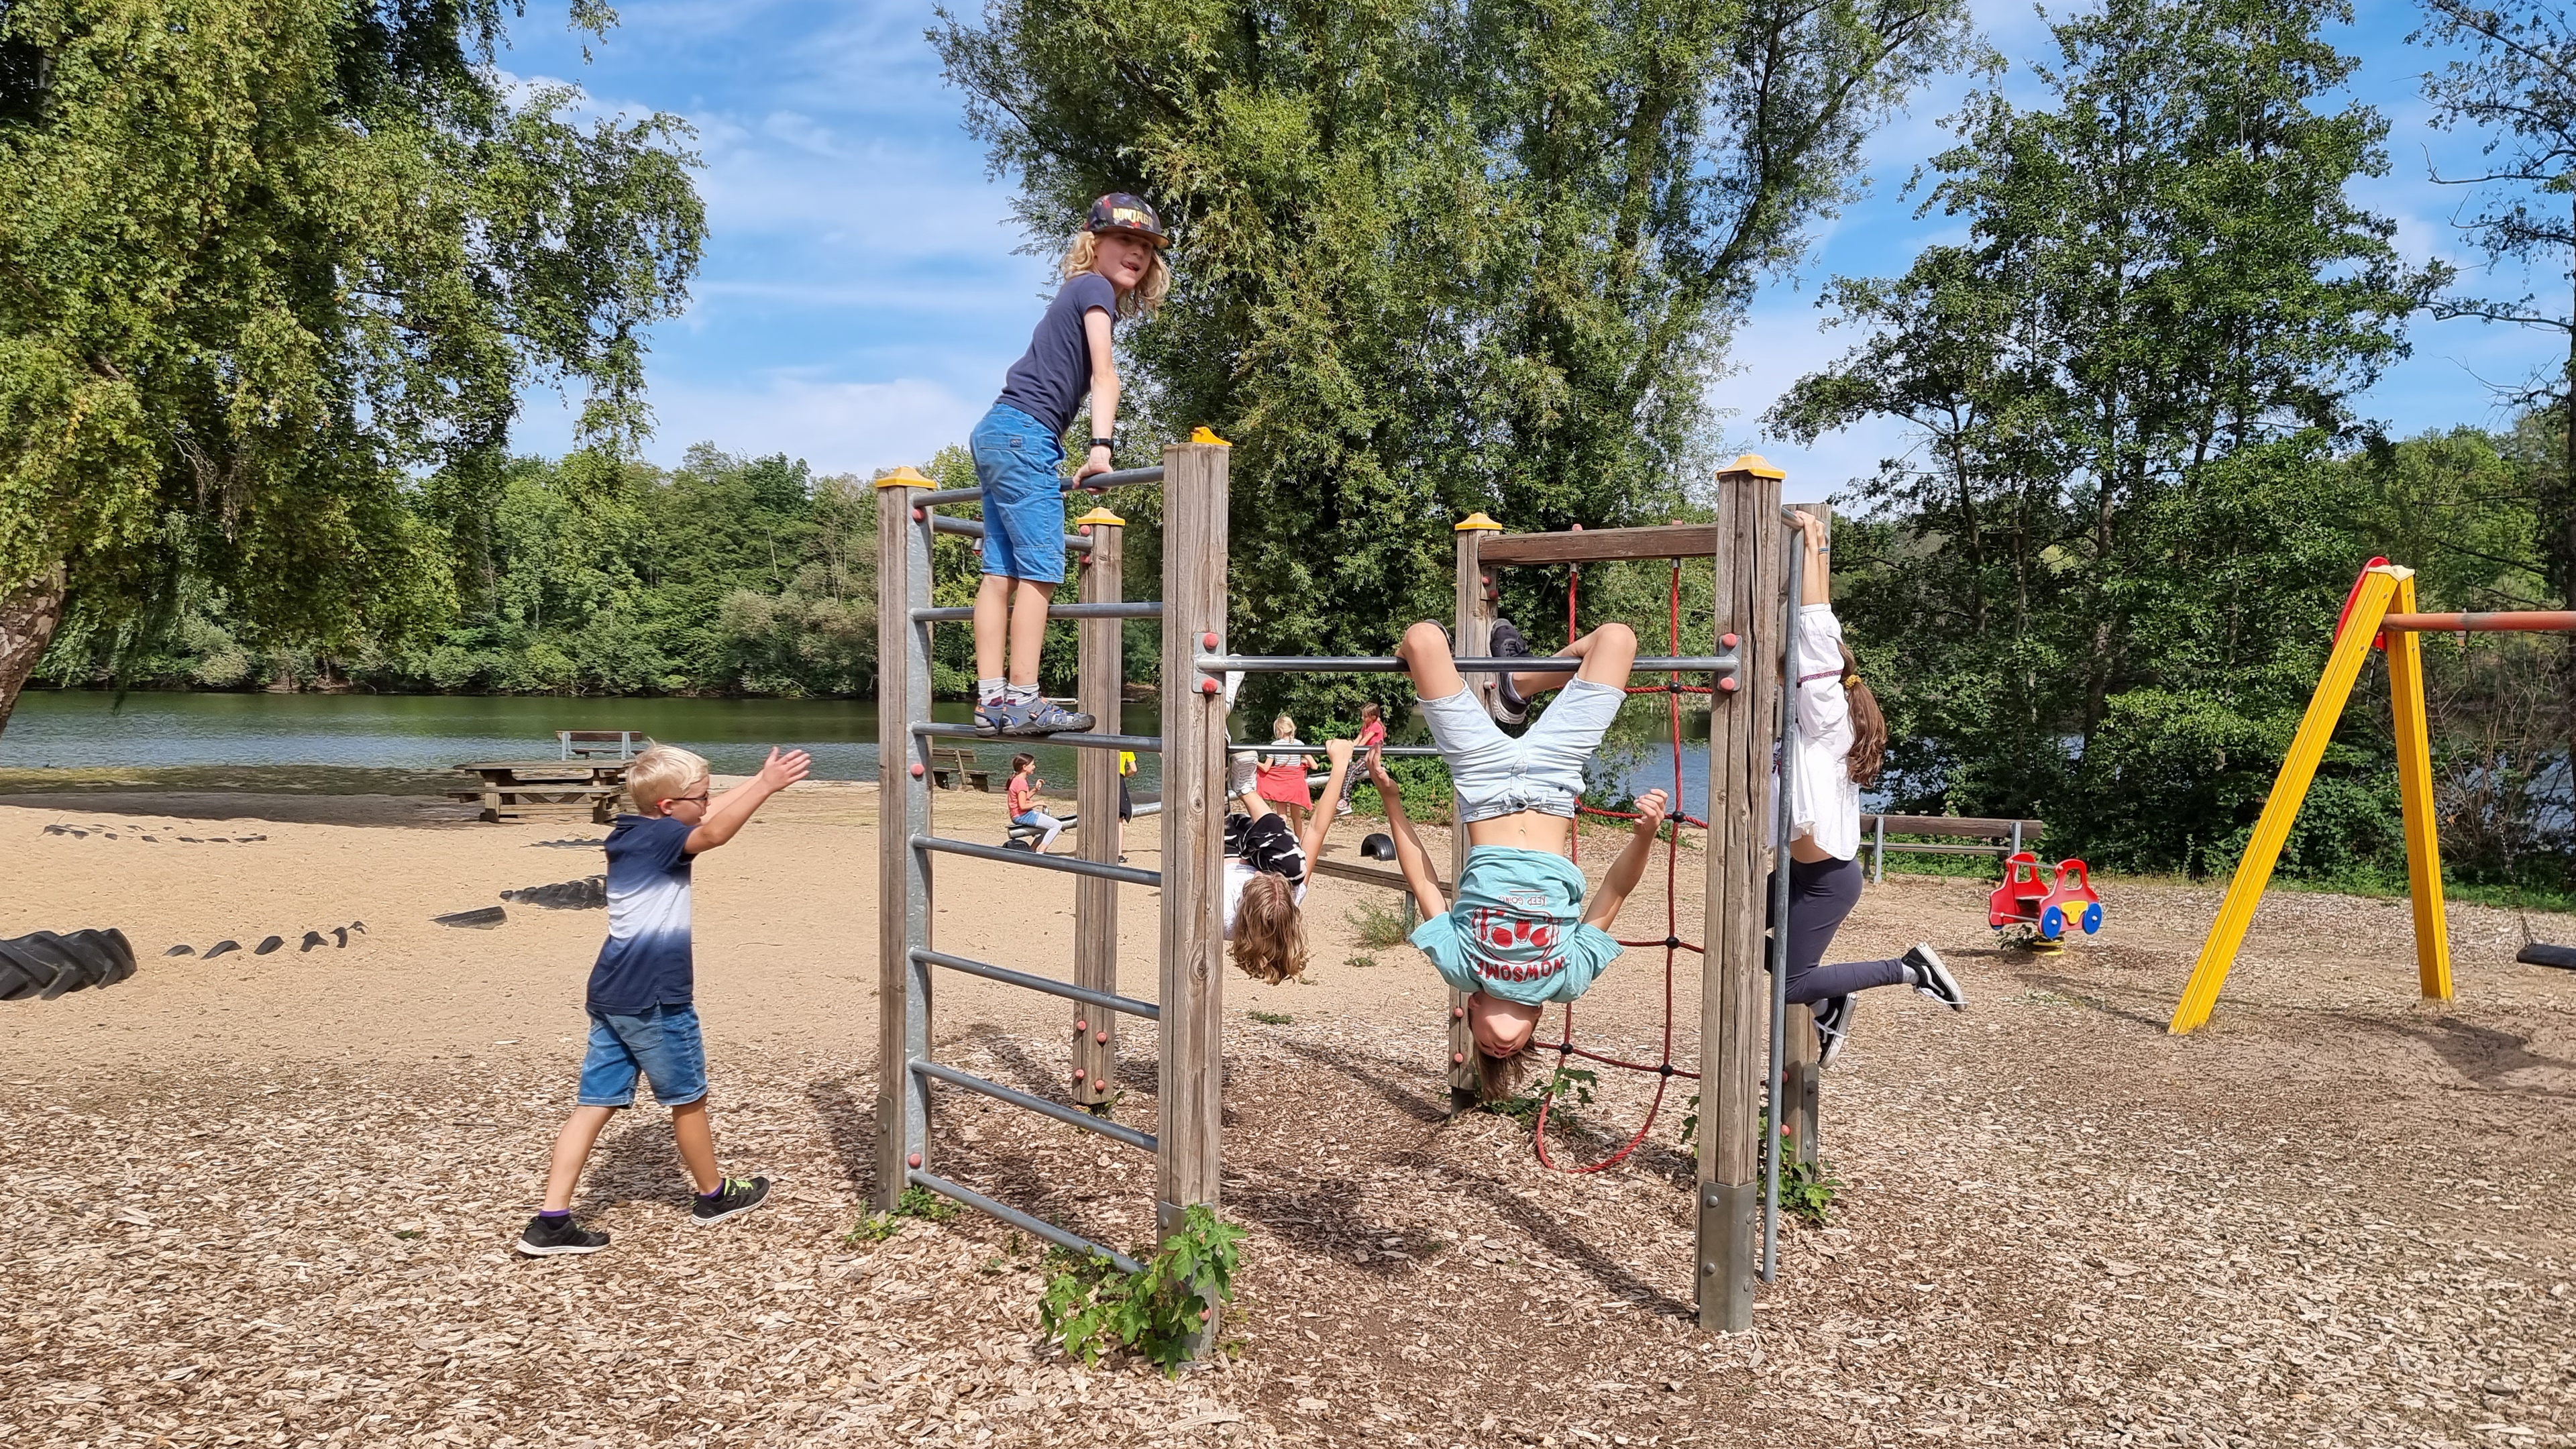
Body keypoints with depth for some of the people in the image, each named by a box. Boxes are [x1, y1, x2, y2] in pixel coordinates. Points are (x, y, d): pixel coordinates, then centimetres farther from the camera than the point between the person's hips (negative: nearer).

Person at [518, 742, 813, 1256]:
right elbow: (715, 833, -37)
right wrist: (767, 787, -40)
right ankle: (715, 1196, 29)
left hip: (612, 995, 9)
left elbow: (710, 814, 23)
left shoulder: (633, 834, 12)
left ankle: (551, 1222, 6)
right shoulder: (658, 839, -16)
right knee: (688, 1099, 10)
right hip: (652, 999, -9)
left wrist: (760, 779, 24)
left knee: (597, 1103, 8)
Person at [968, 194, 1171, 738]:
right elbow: (1104, 374, -15)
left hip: (999, 434, 10)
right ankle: (1022, 701, -14)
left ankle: (991, 701, 2)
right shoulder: (1094, 289, -3)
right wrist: (1101, 447, -24)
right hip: (1023, 434, -10)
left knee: (1002, 572, 3)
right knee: (1041, 569, -12)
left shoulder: (1081, 293, 24)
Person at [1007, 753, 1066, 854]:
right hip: (1022, 816, -11)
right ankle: (1040, 853, -11)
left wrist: (1035, 789, 6)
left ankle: (1032, 849, 23)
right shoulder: (1021, 782, -20)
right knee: (1057, 825, -11)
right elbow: (1023, 806, -25)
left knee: (1049, 823, 27)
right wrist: (1037, 803, -12)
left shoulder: (1016, 779, 11)